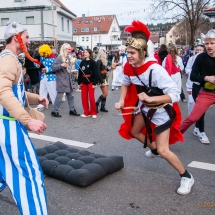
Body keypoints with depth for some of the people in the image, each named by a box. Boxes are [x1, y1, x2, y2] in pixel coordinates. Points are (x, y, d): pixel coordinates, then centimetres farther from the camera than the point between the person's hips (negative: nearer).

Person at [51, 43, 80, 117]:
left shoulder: (67, 58, 13)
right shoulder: (59, 58, -13)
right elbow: (53, 68, -19)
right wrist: (61, 65, -33)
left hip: (68, 80, 9)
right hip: (61, 80, -8)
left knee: (70, 96, 12)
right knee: (59, 96, -7)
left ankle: (72, 110, 21)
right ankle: (54, 111, 3)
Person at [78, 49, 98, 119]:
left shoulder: (93, 62, -5)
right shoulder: (82, 62, 10)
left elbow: (96, 73, -9)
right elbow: (80, 73, 12)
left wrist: (94, 83, -14)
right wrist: (79, 82, 9)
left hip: (90, 81, -5)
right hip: (83, 82, 5)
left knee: (91, 97, -5)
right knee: (84, 98, 5)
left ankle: (93, 113, 8)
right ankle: (86, 112, 16)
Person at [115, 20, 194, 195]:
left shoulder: (155, 69, -32)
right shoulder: (129, 67, -11)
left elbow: (175, 94, -32)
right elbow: (126, 83, 12)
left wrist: (151, 98, -39)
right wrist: (121, 101, 0)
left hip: (162, 111, -8)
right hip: (145, 108, 8)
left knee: (163, 150, -9)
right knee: (133, 131, 24)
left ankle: (187, 177, 14)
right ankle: (154, 149, 50)